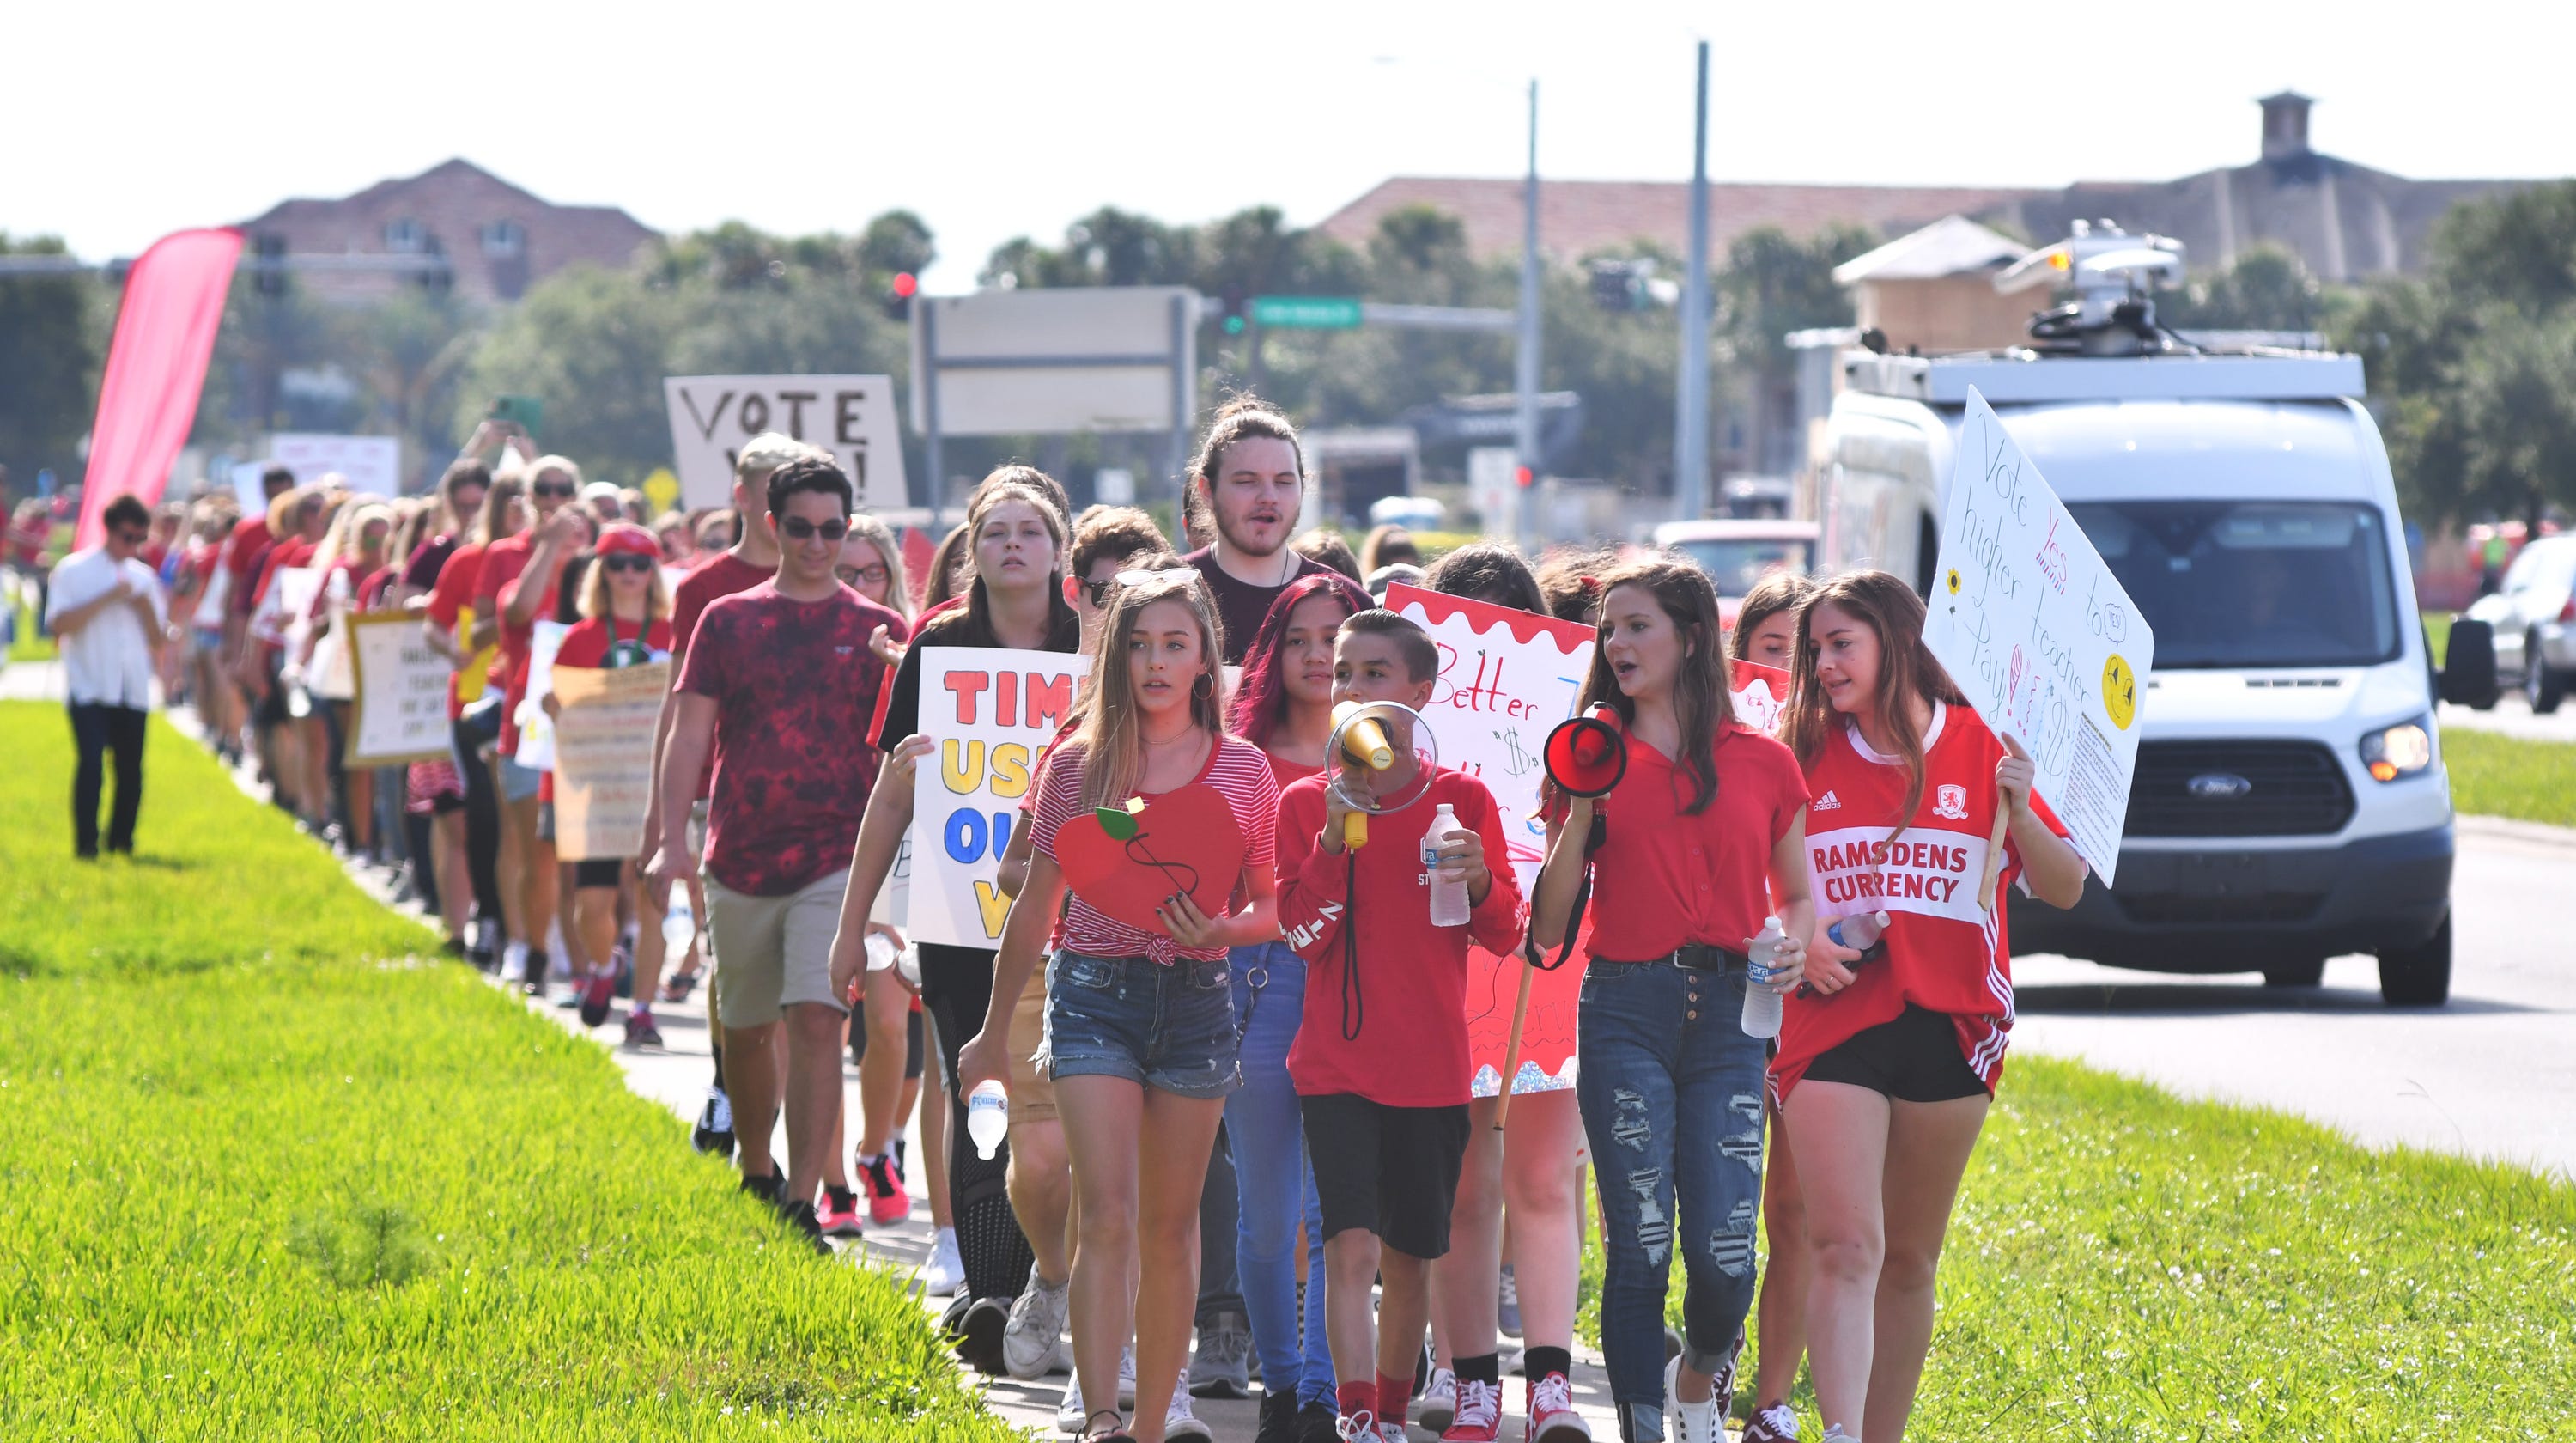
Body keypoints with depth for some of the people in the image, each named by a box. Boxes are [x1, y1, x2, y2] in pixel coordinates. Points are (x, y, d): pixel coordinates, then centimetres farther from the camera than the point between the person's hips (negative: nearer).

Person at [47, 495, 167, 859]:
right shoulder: (74, 570, 1)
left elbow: (157, 637, 13)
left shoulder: (143, 577, 14)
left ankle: (121, 839, 16)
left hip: (133, 689, 4)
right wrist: (107, 598, -14)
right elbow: (59, 624, -10)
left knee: (131, 768, 2)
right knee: (92, 762, -15)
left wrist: (144, 603, -5)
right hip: (89, 688, -4)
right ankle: (86, 843, -12)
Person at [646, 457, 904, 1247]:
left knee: (818, 1020, -16)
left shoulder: (876, 631, 5)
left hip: (837, 861, -2)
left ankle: (802, 1203, -17)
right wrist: (673, 840, -8)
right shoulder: (728, 621, 6)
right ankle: (756, 1175, 35)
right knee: (747, 1027, 14)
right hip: (741, 858, 2)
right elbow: (690, 734, 2)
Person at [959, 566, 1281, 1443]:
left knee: (1169, 1225, 9)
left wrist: (1223, 930, -12)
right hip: (1096, 994, -2)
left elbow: (1272, 907, 12)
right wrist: (994, 1033, 15)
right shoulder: (1079, 765, 2)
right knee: (1107, 1214, -13)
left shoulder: (1244, 770, 5)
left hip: (1196, 1000, 2)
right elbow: (1035, 907, 10)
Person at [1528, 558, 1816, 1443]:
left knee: (1725, 1258, -6)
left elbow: (1795, 895, 19)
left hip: (1727, 1011, 0)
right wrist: (1579, 811, -6)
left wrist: (1793, 943, -2)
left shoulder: (1764, 764, 9)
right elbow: (1549, 929, 5)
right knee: (1640, 1247, -6)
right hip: (1625, 1011, 0)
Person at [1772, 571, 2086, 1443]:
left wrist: (2018, 808, -14)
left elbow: (2065, 889, 3)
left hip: (1948, 1027, 1)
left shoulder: (1982, 748, 4)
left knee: (1910, 1261, 10)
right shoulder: (1802, 758, 6)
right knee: (1846, 1248, -15)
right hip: (1832, 1024, -1)